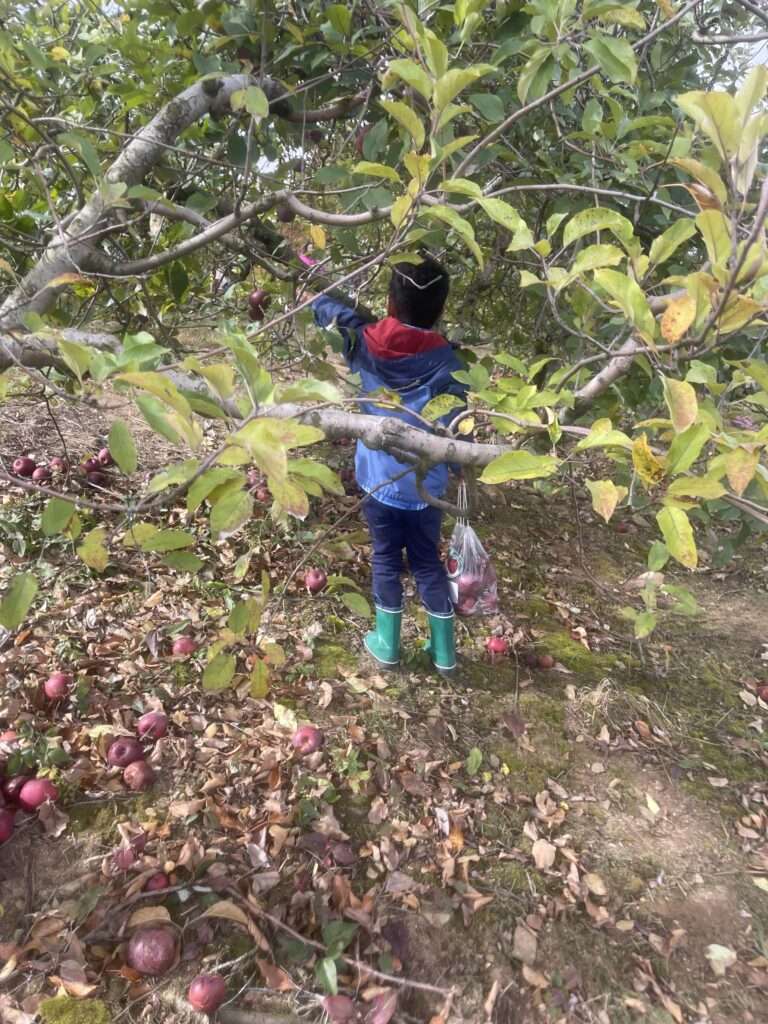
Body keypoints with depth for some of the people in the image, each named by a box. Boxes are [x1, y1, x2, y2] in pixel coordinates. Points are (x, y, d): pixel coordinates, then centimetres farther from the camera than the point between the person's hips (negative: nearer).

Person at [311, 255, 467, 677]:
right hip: (425, 485, 0)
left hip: (380, 479, 0)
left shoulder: (366, 343, -7)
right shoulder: (446, 361, -10)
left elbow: (324, 307, 10)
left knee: (386, 560, 16)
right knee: (428, 563, 15)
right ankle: (444, 652, 27)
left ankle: (387, 645, 28)